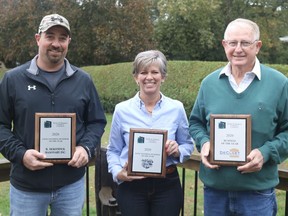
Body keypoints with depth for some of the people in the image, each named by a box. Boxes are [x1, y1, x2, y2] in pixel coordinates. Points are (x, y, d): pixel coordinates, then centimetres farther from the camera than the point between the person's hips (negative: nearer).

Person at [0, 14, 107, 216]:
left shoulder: (83, 80, 4)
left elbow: (97, 121, 9)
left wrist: (86, 148, -10)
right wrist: (19, 153, -15)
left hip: (72, 183, 2)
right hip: (26, 186, -1)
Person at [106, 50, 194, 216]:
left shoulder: (176, 108, -1)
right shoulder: (122, 110, -1)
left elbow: (188, 145, 9)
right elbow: (113, 151, 5)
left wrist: (178, 151, -12)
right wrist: (118, 173, -12)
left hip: (167, 185, 1)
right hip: (131, 186, 0)